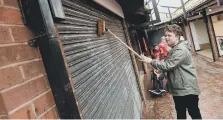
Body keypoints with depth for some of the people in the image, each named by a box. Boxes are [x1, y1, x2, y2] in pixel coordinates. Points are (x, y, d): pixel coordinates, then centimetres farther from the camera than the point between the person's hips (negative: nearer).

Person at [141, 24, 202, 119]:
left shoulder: (181, 50, -22)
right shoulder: (174, 49, 12)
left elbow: (168, 65, -26)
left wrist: (151, 61, -20)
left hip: (187, 90, -10)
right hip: (178, 89, 10)